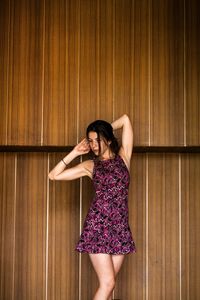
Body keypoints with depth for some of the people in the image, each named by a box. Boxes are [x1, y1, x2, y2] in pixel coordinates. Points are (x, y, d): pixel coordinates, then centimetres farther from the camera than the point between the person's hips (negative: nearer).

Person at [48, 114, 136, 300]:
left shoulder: (123, 156, 8)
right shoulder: (90, 165, 5)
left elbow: (125, 119, 7)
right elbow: (54, 175, 3)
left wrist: (104, 132, 17)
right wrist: (75, 152, 3)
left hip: (120, 228, 2)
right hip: (97, 227, -2)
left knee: (108, 283, 5)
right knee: (107, 283, -9)